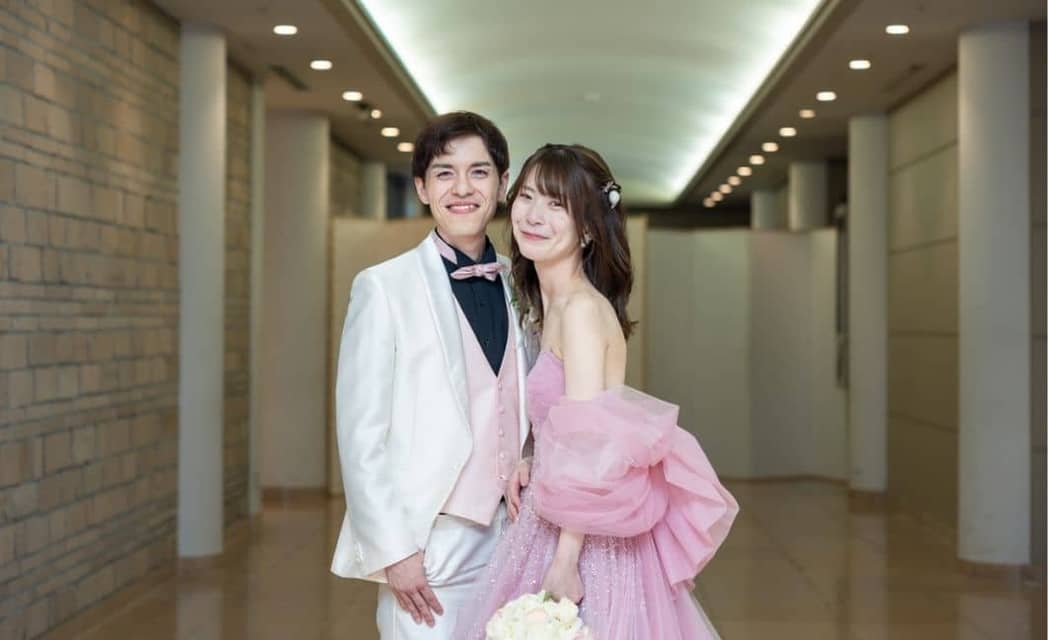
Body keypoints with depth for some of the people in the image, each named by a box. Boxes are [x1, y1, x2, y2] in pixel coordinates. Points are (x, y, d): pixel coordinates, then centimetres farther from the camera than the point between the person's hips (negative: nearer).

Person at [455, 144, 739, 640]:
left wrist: (563, 566, -21)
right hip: (549, 531, 8)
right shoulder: (554, 305, 11)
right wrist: (531, 467, 3)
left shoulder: (582, 308, -16)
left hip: (585, 543, -8)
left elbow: (588, 454, -20)